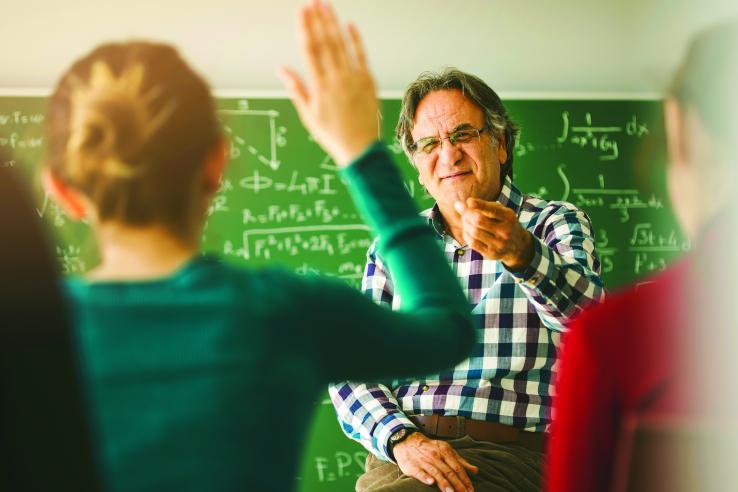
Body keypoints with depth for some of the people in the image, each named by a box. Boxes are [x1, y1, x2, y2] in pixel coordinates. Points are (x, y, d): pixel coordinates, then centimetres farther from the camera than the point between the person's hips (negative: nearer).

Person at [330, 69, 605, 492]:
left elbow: (585, 310, -14)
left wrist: (520, 253, -34)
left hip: (509, 453, -4)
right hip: (398, 454, 4)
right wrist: (403, 439, -10)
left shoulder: (556, 223, 8)